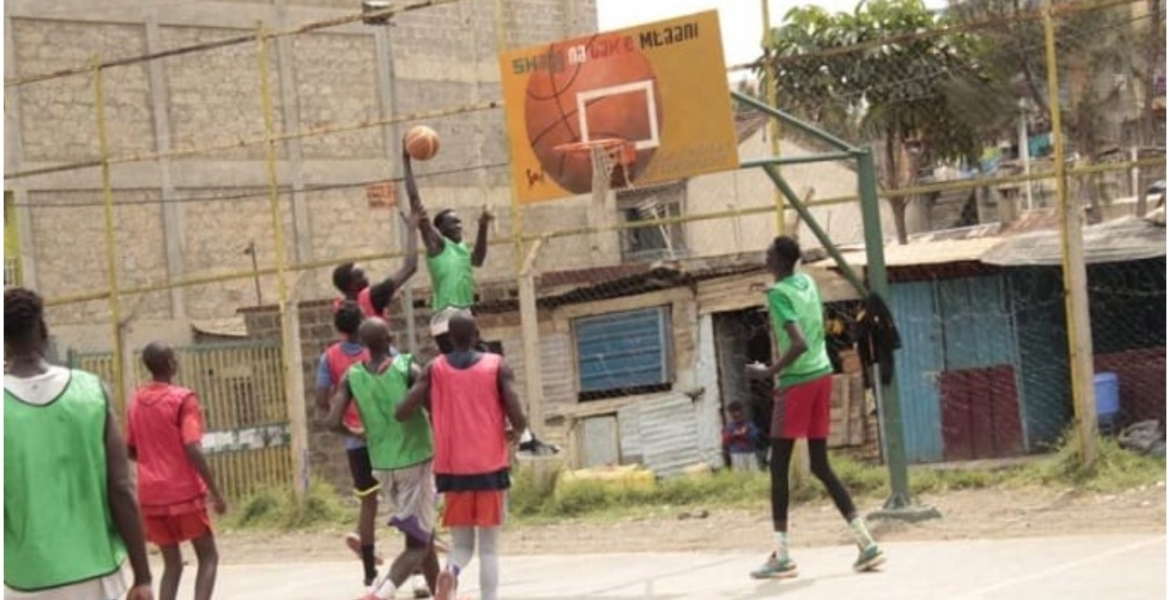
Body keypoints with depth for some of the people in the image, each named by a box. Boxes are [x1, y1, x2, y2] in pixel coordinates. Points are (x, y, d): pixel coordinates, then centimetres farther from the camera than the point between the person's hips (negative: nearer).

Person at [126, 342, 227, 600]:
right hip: (184, 493, -5)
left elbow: (130, 451, 14)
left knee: (172, 563, 13)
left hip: (151, 496, 5)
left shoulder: (135, 401, 7)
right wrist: (215, 491, -14)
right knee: (208, 557, 6)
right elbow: (192, 450, -18)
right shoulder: (183, 399, -11)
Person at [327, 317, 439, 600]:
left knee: (423, 534, 22)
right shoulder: (408, 370, -13)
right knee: (417, 543, -4)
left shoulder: (352, 376, -4)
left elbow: (334, 423, -9)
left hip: (381, 465, 5)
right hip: (415, 460, -5)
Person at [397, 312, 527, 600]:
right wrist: (514, 431, 13)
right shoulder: (498, 366, -3)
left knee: (461, 542, 13)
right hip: (490, 467, -2)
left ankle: (451, 571, -19)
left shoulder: (434, 369, 2)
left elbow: (403, 413, -4)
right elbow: (518, 419, -10)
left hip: (452, 468, 2)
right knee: (489, 547, 6)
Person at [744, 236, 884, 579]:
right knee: (820, 466, 11)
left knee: (779, 467, -2)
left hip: (796, 382, -8)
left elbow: (800, 344, -26)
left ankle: (781, 556, -4)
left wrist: (770, 372, -20)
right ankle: (866, 543, 4)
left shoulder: (778, 294, -16)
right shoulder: (807, 283, 10)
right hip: (822, 375, 8)